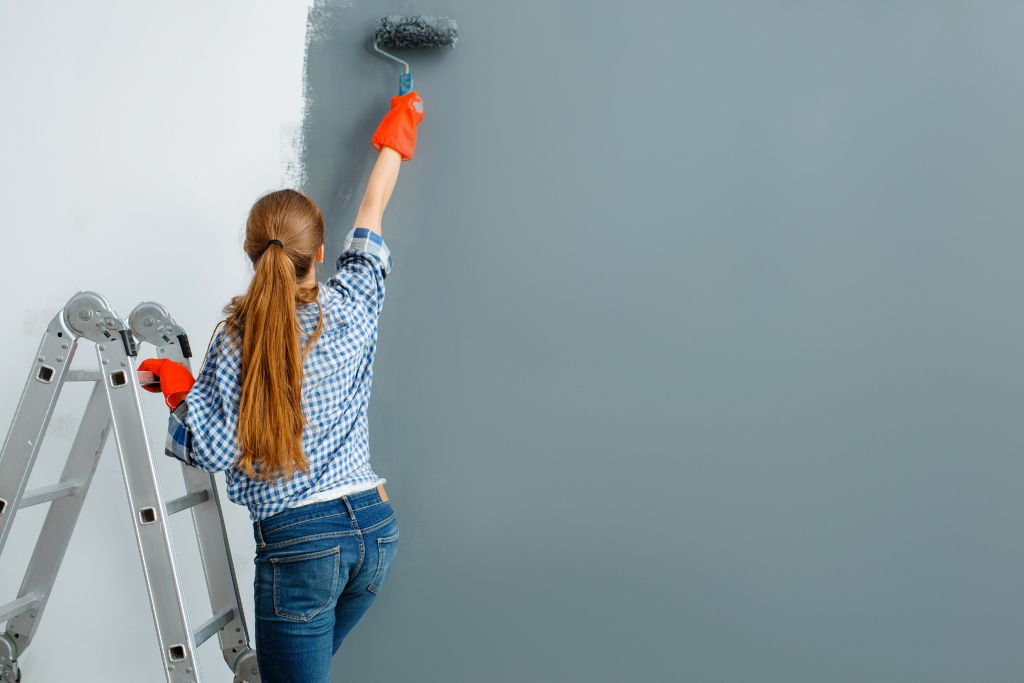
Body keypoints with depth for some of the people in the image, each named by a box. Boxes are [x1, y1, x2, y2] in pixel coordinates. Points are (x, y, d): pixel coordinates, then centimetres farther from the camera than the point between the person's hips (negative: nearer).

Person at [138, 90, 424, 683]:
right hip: (376, 526, 4)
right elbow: (372, 213, 16)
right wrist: (394, 139, 33)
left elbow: (217, 450, -9)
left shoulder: (235, 336, -8)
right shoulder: (351, 307, 0)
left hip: (299, 541, -4)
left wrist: (180, 388, 8)